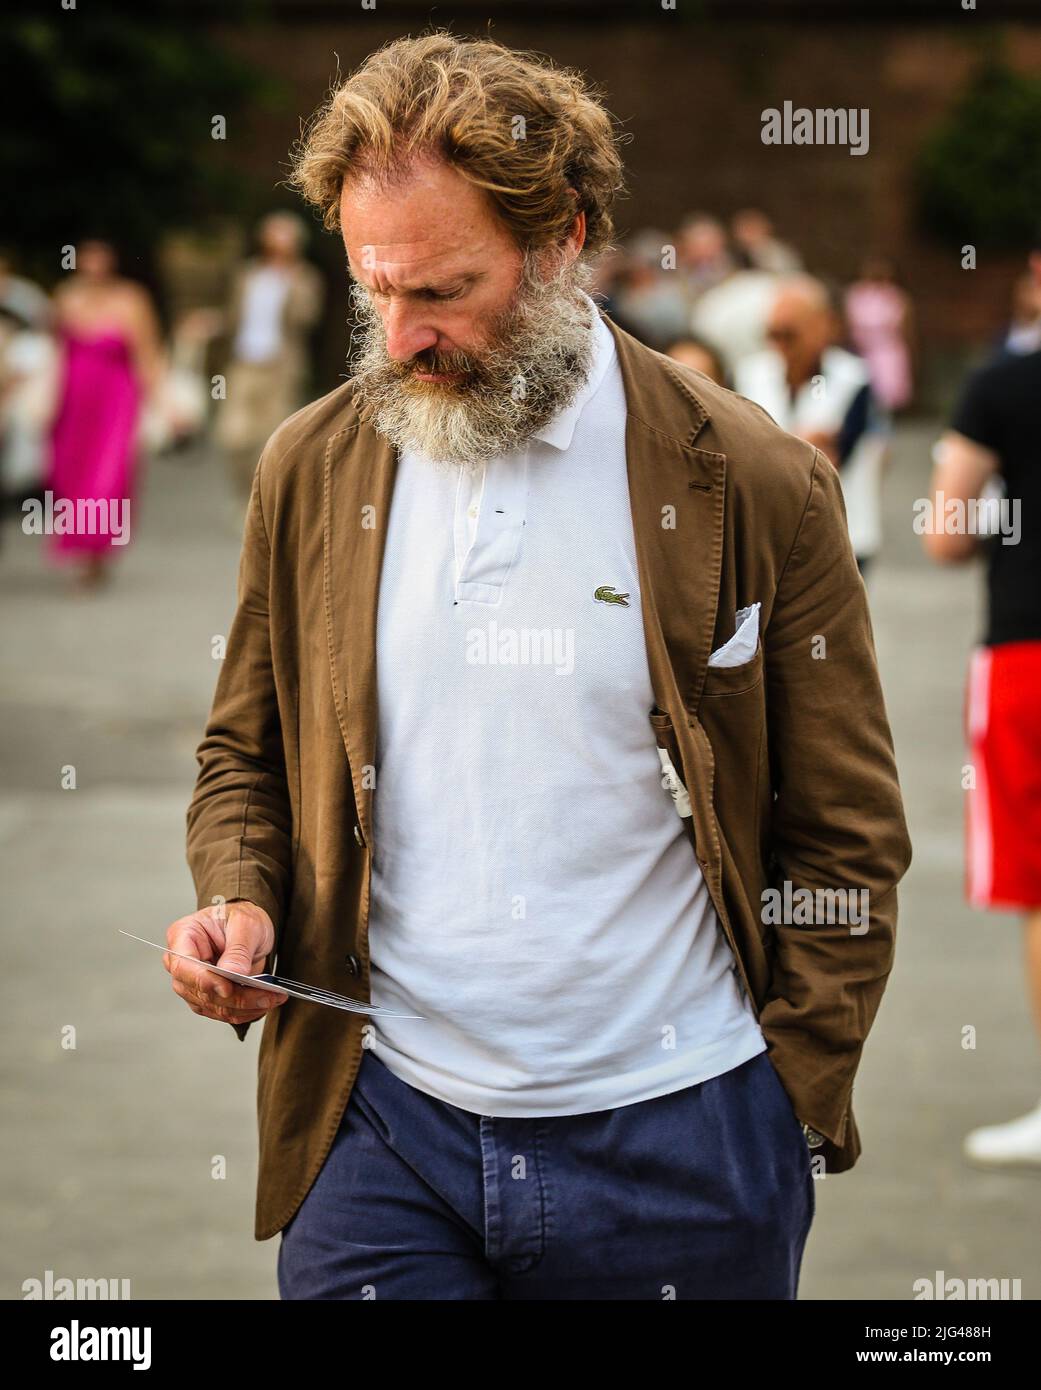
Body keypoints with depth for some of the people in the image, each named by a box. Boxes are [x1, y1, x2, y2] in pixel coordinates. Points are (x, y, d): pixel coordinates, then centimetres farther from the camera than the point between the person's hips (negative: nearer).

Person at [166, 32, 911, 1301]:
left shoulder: (754, 485, -4)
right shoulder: (309, 470, 5)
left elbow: (847, 842, 0)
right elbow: (244, 756, 16)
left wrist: (791, 1109, -4)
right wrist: (238, 902, -4)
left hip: (677, 1144, -2)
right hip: (383, 1126, 2)